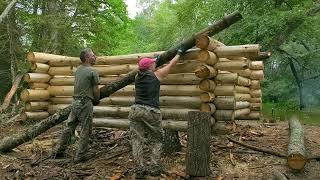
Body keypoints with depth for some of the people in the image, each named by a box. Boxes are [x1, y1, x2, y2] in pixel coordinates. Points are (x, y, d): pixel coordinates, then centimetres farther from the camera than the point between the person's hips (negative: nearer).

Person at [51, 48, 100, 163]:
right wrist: (96, 101, 11)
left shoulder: (78, 69, 12)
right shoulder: (92, 72, -11)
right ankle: (79, 157, 8)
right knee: (85, 131, 3)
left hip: (75, 101, 8)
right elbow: (95, 90, -8)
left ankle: (58, 151, 23)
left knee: (69, 127, 15)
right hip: (85, 103, -7)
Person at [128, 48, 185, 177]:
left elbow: (145, 70, 36)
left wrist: (156, 59, 49)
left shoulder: (138, 77, 13)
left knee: (137, 140, 5)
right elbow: (171, 65, 14)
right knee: (155, 140, 12)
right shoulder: (157, 75, 1)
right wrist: (179, 53, 30)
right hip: (151, 112, -4)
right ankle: (155, 168, 11)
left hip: (135, 110, 4)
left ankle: (139, 170, 7)